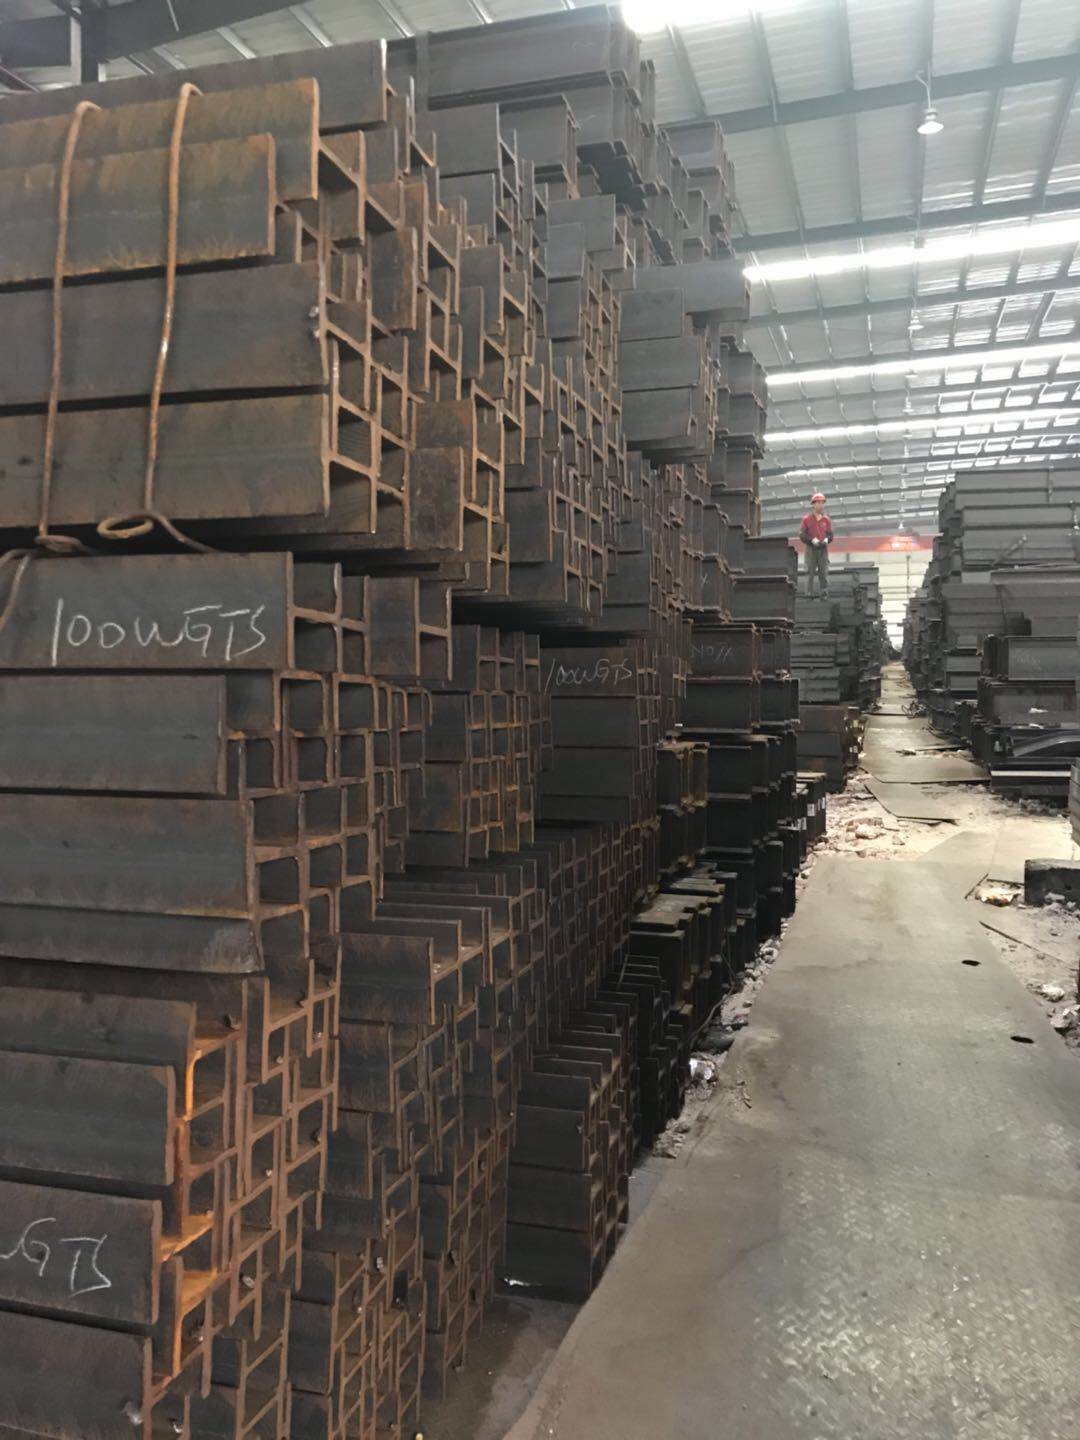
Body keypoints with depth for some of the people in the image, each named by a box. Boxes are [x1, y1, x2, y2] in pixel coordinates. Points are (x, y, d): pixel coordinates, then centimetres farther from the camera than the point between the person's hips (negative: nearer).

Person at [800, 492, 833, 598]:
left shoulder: (826, 519, 10)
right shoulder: (806, 519, 2)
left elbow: (830, 534, 13)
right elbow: (802, 535, -3)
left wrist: (827, 539, -9)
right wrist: (812, 540, -16)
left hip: (823, 548, 2)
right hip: (811, 549, -2)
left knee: (824, 572, -1)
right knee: (810, 573, -2)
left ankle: (825, 594, 0)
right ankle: (809, 594, 2)